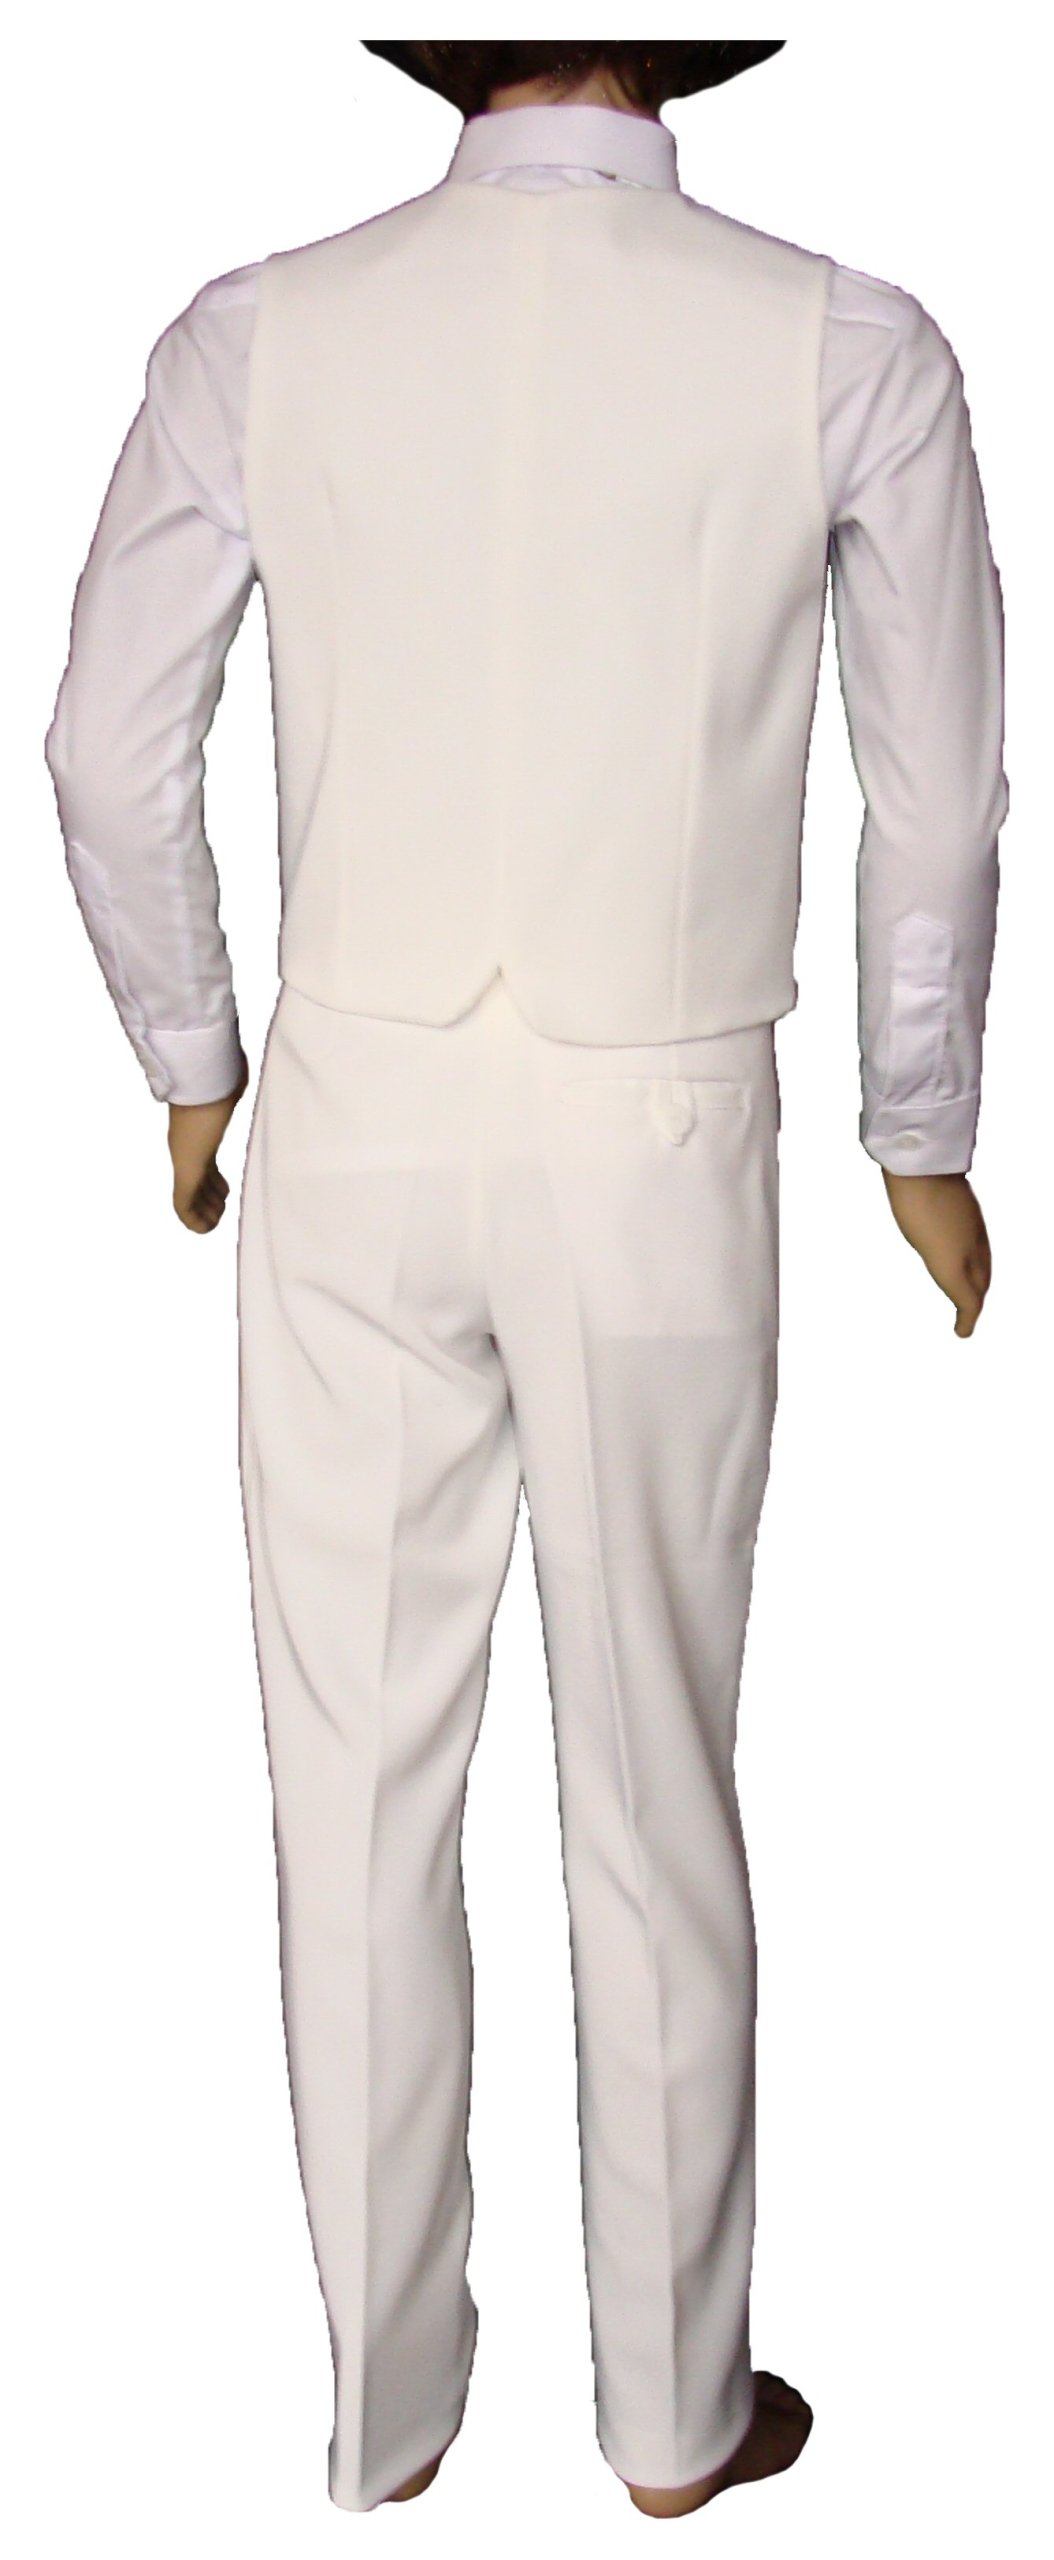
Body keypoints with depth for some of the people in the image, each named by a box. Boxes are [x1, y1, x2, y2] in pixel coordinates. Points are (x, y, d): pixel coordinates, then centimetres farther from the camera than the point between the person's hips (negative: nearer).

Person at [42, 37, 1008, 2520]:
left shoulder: (256, 332, -1)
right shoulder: (844, 342, -5)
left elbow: (111, 754, 2)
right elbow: (943, 800, -1)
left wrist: (193, 1074, 17)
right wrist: (923, 1137, 13)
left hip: (353, 1126, 1)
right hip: (661, 1142, -1)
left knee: (361, 1783, 13)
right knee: (655, 1792, 12)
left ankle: (386, 2394, 29)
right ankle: (677, 2406, 30)